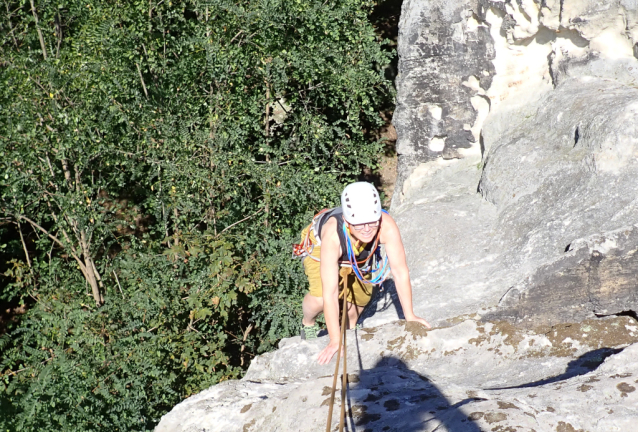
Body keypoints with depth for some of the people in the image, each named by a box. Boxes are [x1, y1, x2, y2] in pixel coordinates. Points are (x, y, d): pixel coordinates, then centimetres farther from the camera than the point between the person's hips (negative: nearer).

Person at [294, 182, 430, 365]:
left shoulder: (387, 226, -40)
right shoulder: (333, 235, -46)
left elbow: (400, 271, -29)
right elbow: (330, 293, -43)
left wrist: (409, 316, -25)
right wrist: (335, 341, -41)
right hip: (318, 246, -4)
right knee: (319, 299, -24)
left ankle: (349, 329, 35)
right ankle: (308, 323, 10)